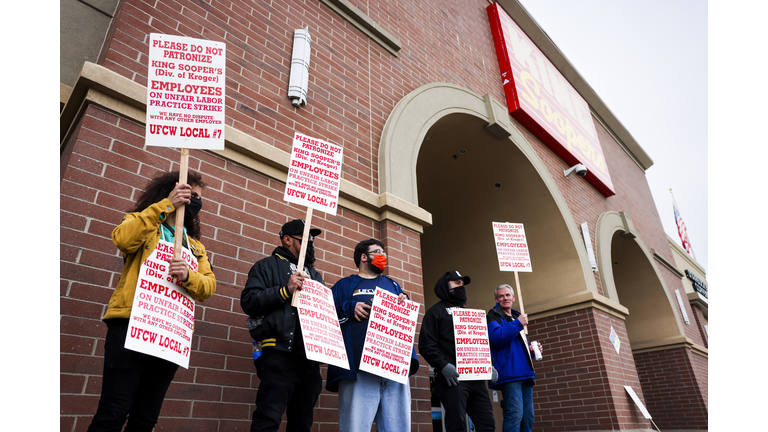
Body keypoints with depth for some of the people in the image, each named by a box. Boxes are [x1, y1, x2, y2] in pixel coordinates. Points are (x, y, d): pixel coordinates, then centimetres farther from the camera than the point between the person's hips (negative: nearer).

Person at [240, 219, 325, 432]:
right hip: (280, 354, -6)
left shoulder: (314, 275, 25)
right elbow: (248, 302, -7)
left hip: (310, 356, 6)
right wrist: (285, 290, -15)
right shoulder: (268, 266, 6)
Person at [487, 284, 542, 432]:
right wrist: (517, 324, -15)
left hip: (525, 373, 9)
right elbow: (495, 338, -19)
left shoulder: (516, 317, 26)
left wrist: (531, 349, 14)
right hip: (509, 373, -9)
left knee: (528, 417, 9)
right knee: (515, 414, -16)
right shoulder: (493, 316, 0)